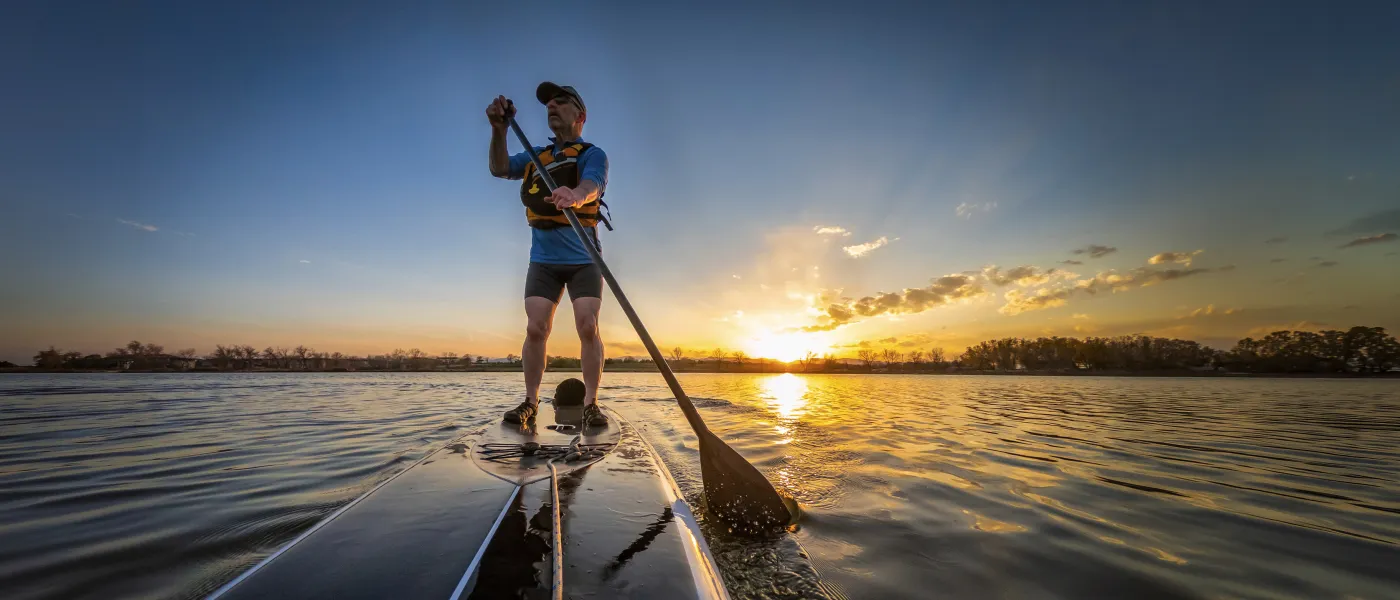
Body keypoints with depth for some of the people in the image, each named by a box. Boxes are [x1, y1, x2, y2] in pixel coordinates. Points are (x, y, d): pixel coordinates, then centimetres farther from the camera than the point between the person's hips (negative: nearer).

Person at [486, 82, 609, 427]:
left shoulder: (592, 154, 0)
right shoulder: (536, 156, 17)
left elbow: (592, 186, -22)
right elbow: (499, 169, 2)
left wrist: (576, 195, -46)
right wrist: (499, 130, -15)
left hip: (583, 260, -4)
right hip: (543, 260, 4)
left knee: (588, 327, -13)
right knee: (535, 328, -5)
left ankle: (590, 404, -5)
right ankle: (530, 401, 5)